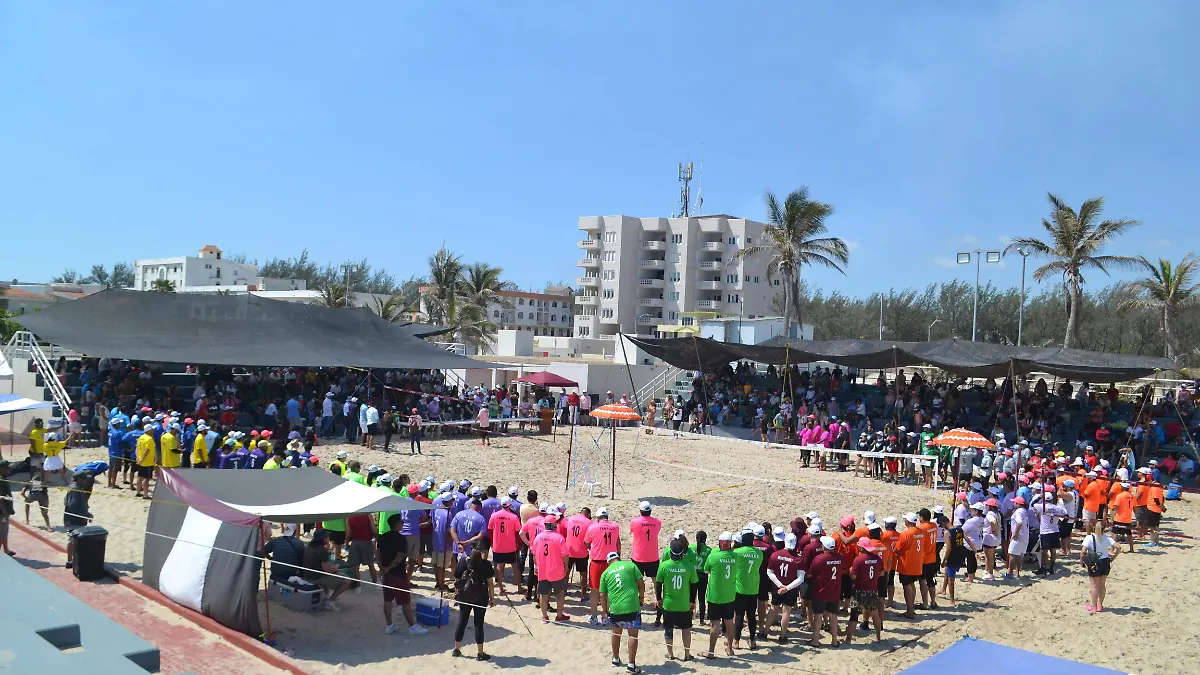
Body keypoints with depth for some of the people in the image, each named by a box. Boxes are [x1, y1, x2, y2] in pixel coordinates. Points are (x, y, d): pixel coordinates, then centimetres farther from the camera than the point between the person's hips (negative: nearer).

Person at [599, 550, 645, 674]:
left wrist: (605, 611, 18)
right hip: (632, 606, -2)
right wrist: (641, 597, 15)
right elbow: (641, 583, 1)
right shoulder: (630, 565, 5)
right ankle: (631, 665, 6)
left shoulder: (605, 573, 9)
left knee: (616, 633, 23)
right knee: (633, 635, 8)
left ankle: (616, 660, 36)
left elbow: (602, 595, 9)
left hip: (615, 608, 2)